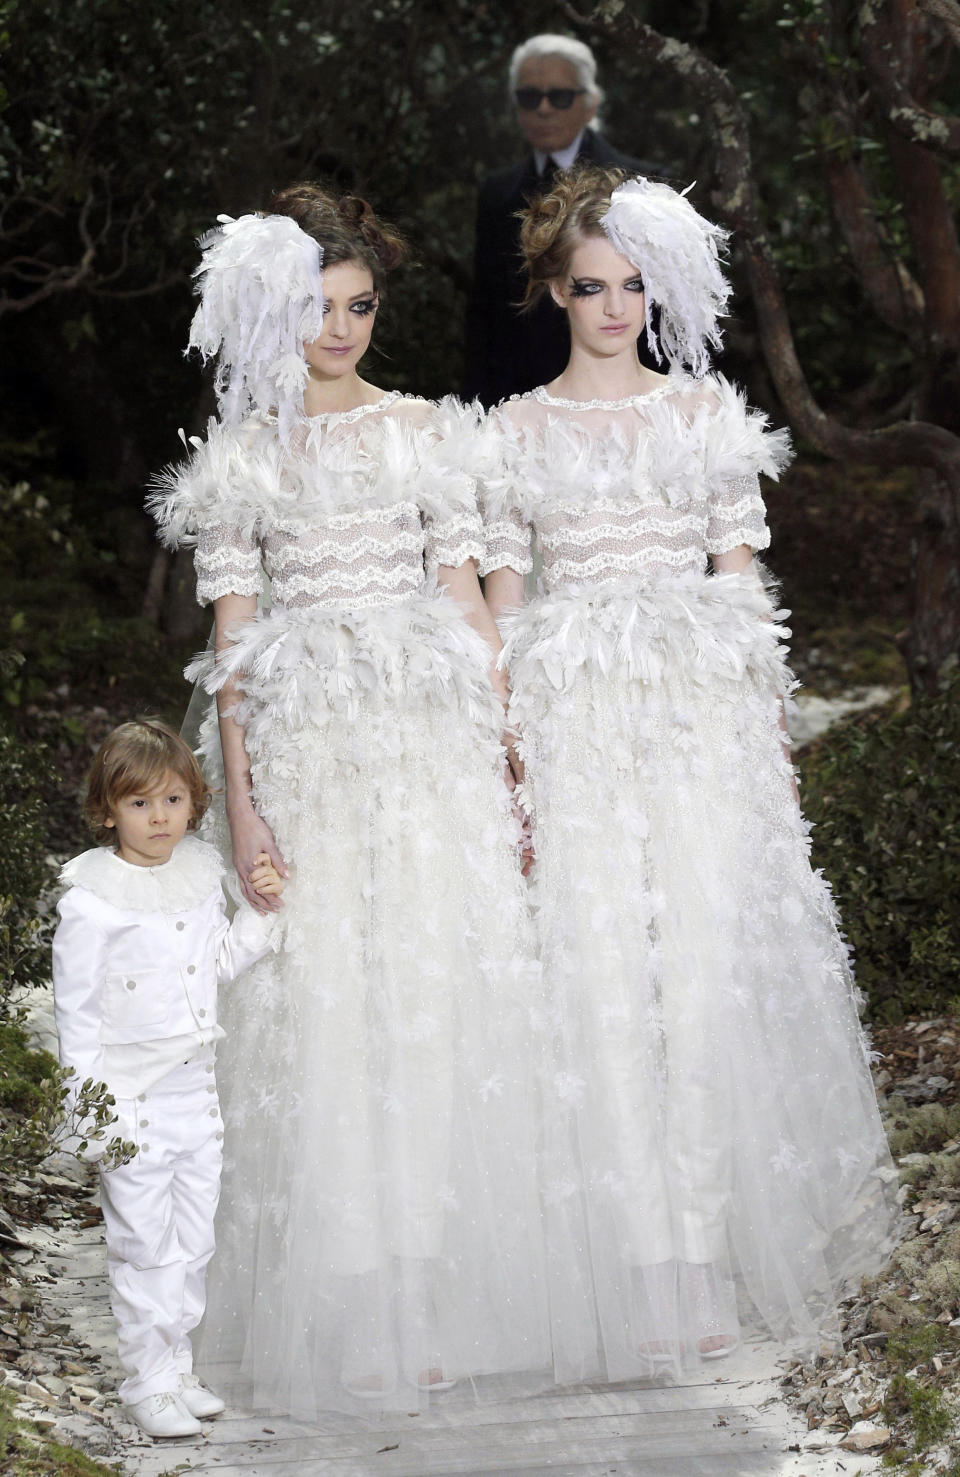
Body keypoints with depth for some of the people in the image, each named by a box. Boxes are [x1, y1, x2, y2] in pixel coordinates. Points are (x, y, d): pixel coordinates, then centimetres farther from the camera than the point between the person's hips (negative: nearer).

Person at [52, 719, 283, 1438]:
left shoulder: (202, 870, 4)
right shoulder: (92, 896, -14)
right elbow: (76, 1007, -11)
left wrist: (259, 910, 2)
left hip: (198, 1088, 6)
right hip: (134, 1095, -6)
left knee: (193, 1243, 13)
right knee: (144, 1245, 1)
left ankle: (178, 1368, 26)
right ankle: (149, 1383, 12)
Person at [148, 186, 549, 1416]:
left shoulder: (423, 430, 9)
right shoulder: (241, 457, 5)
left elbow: (466, 591, 8)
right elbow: (233, 633, 2)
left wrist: (510, 755, 3)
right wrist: (240, 801, -5)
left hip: (431, 737, 2)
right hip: (309, 750, -1)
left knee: (449, 996, 0)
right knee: (327, 1014, -3)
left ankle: (453, 1294, 10)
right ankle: (349, 1314, 4)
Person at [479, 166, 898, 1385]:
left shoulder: (706, 412, 10)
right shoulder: (519, 431, 8)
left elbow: (739, 571, 10)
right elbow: (501, 590, 6)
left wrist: (767, 717, 4)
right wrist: (506, 738, -2)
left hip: (703, 707, 1)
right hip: (576, 721, -1)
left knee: (712, 958, -5)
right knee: (597, 962, -6)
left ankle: (721, 1247, 3)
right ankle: (633, 1267, -1)